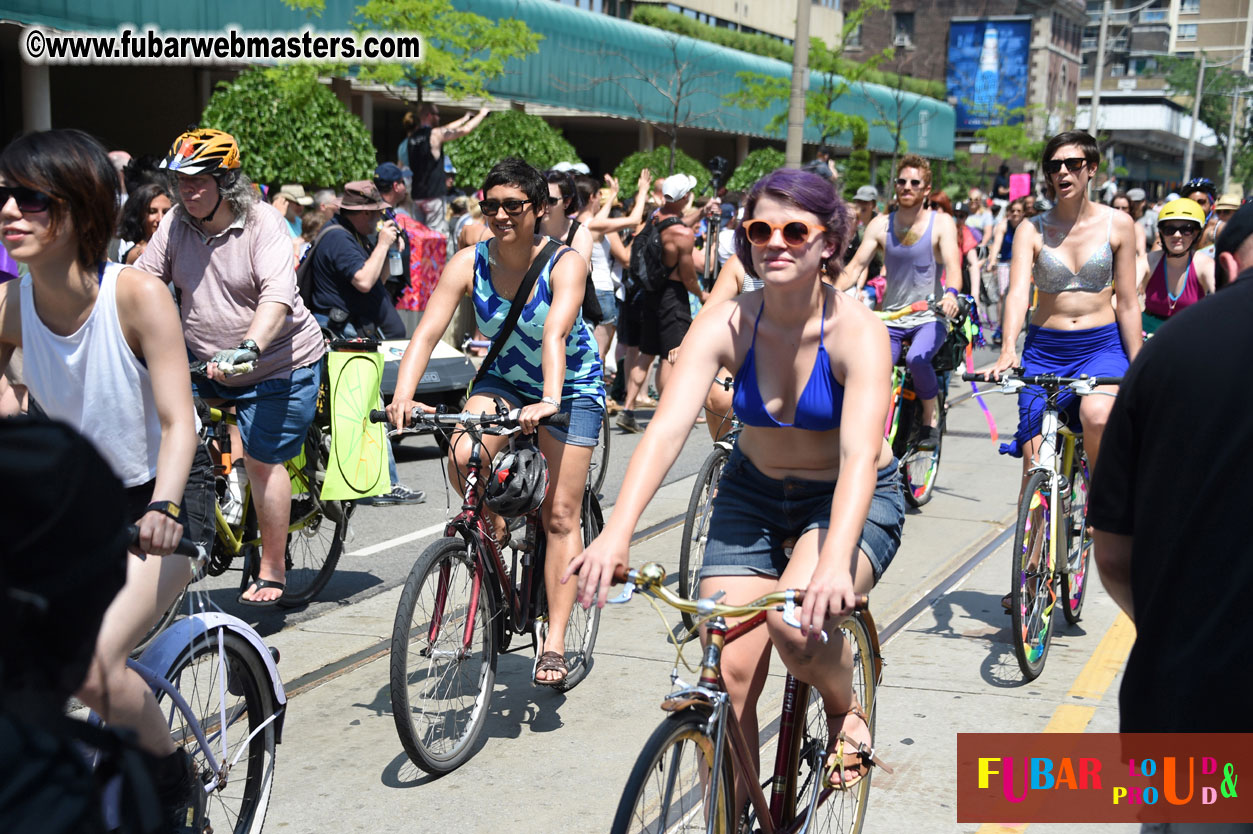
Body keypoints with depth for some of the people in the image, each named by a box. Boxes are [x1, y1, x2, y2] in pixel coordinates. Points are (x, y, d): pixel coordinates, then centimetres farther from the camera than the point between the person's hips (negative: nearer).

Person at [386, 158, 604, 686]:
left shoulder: (564, 264, -22)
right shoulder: (469, 263, -15)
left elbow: (555, 334, -38)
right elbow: (427, 332, -24)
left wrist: (549, 401, -54)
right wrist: (403, 395, -41)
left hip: (571, 388, -3)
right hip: (502, 381, 3)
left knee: (560, 515, -6)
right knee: (462, 456, -28)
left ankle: (555, 643, -1)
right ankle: (492, 527, 5)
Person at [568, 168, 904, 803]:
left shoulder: (858, 332, -24)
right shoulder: (725, 324, -17)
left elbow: (860, 456, -37)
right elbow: (666, 427, -29)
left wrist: (834, 561, -55)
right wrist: (616, 533, -44)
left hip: (851, 501, -3)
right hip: (753, 494, 3)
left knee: (795, 618, -31)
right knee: (729, 673, -7)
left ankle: (846, 709, 3)